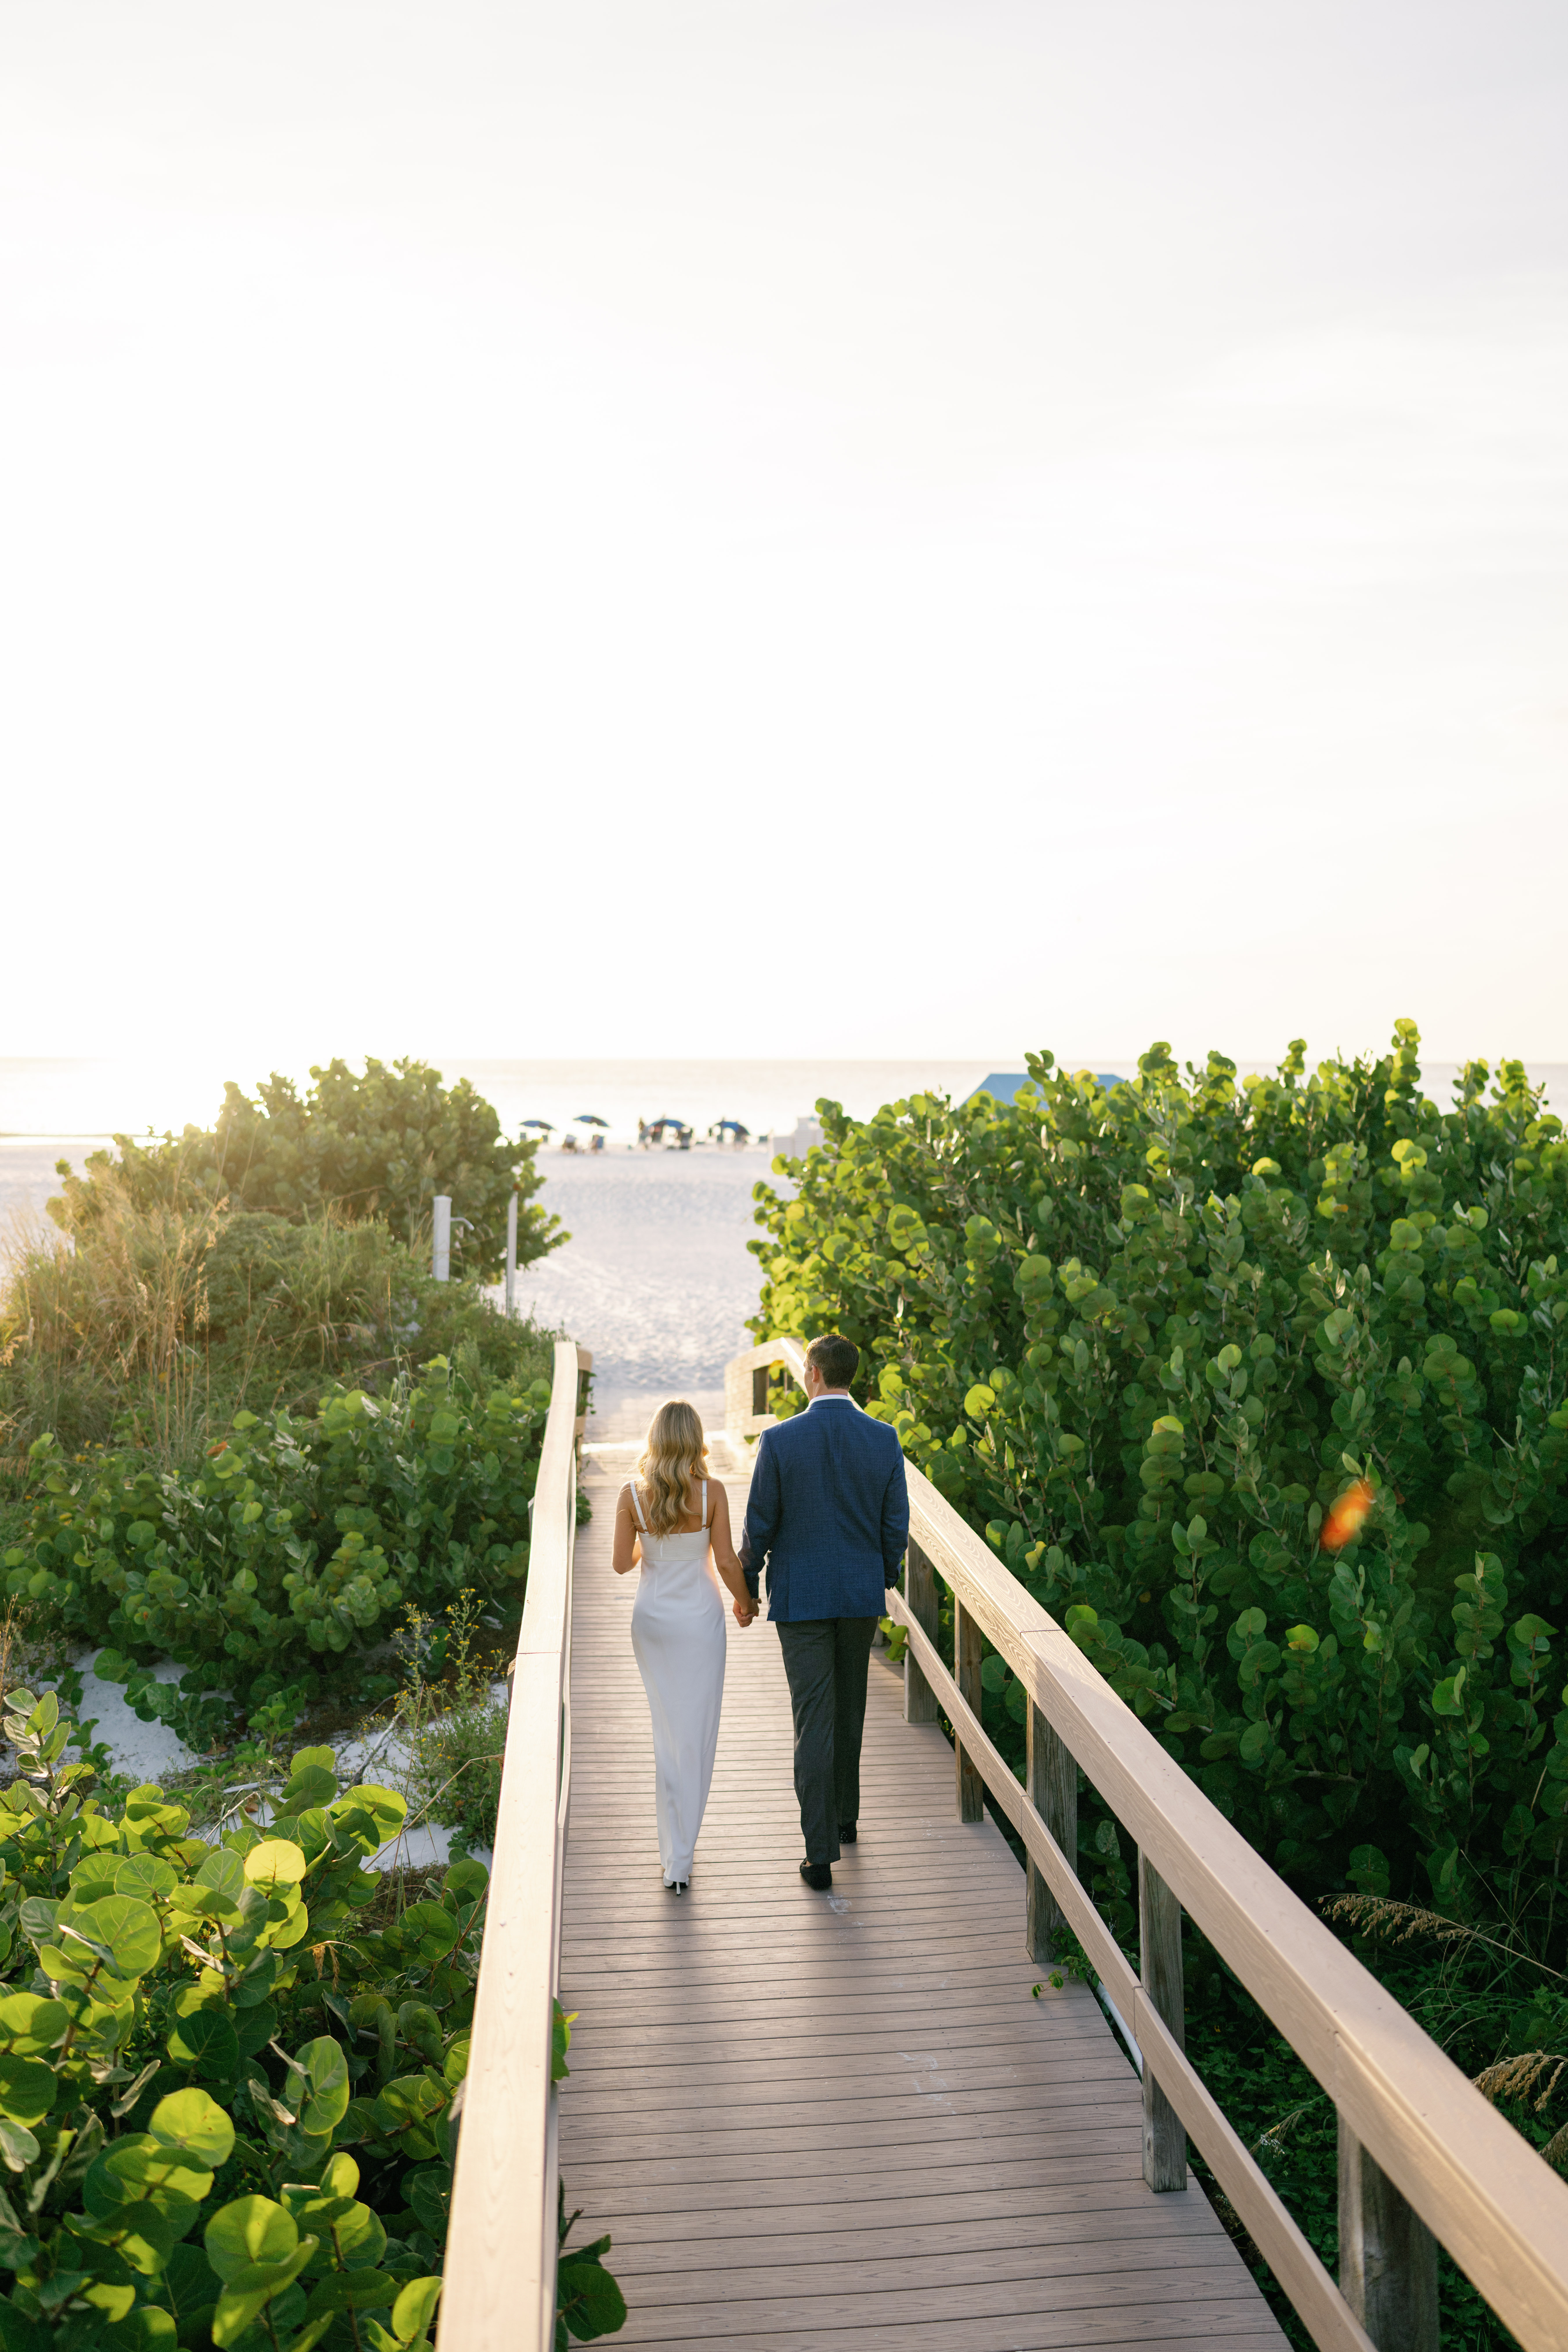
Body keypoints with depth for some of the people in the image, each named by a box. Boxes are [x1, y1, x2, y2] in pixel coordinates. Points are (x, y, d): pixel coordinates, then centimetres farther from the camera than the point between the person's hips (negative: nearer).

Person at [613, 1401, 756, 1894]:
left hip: (651, 1617, 2)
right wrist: (744, 1601, 7)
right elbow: (727, 1561, -11)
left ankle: (674, 1845, 24)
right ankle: (679, 1860, 7)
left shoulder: (632, 1494, -10)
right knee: (696, 1734, 6)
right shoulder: (711, 1492, -15)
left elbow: (622, 1564, -4)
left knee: (667, 1728, 18)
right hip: (700, 1618, -2)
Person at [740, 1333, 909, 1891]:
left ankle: (821, 1852, -2)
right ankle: (844, 1814, 38)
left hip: (799, 1593, -3)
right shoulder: (884, 1440, -6)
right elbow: (895, 1525, -1)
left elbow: (759, 1525, -8)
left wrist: (746, 1583, 8)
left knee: (814, 1718, 0)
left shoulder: (780, 1440, -14)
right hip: (861, 1592, 3)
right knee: (849, 1706, 22)